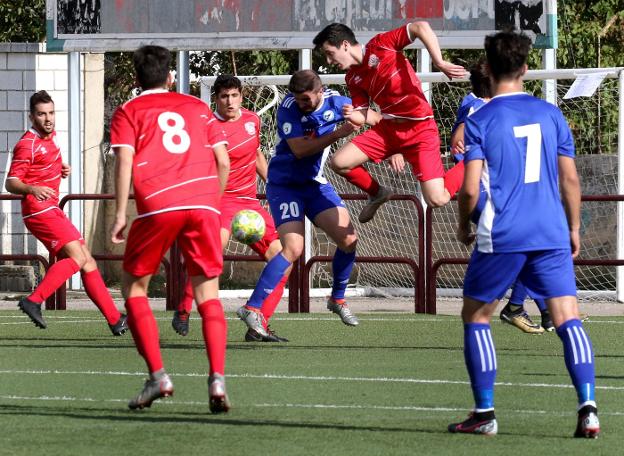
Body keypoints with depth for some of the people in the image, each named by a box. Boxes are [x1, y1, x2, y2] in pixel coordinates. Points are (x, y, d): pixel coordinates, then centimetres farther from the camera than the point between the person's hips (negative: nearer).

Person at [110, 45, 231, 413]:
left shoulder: (129, 111, 14)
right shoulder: (198, 107, 22)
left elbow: (125, 161, -1)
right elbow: (223, 162, 16)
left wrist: (120, 214, -2)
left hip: (158, 206, -2)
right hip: (203, 203, 2)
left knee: (134, 287, 14)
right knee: (208, 294, 6)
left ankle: (158, 376, 0)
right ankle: (217, 379, -13)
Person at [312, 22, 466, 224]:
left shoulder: (379, 46, -12)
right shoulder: (353, 79, 9)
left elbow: (421, 27, -20)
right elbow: (361, 117, 9)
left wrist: (440, 63, -26)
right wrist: (352, 115, -15)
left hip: (419, 129, -7)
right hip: (387, 127, 7)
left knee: (437, 200, -18)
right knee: (339, 162, -5)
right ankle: (377, 194, 22)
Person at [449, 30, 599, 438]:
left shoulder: (480, 121, -4)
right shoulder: (551, 114, 7)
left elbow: (470, 188, -9)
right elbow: (571, 180, 8)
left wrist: (464, 225, 10)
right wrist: (574, 229, 20)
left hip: (501, 237, -3)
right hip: (551, 235, 3)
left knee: (476, 317, 14)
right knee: (569, 319, -1)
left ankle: (485, 413, 11)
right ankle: (588, 409, -16)